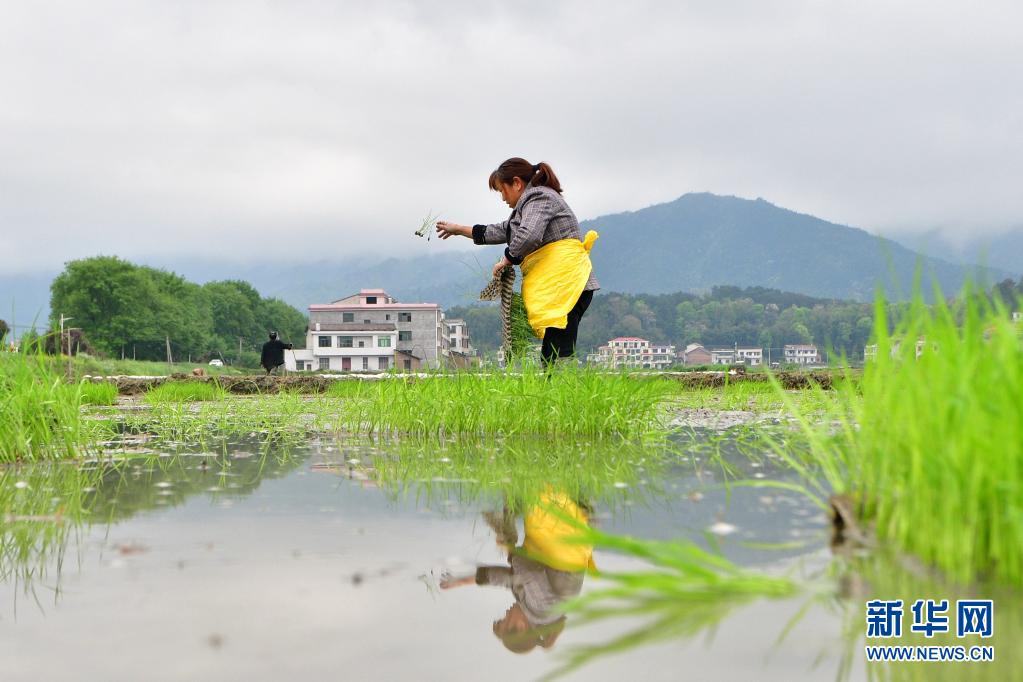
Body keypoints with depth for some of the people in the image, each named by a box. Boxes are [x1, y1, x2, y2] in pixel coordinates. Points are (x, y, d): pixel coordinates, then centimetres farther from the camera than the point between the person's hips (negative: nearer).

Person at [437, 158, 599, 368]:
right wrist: (458, 229, 45)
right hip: (554, 287, 10)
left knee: (556, 356, -17)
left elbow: (528, 236, -20)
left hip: (566, 284, -10)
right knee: (551, 357, 1)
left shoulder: (538, 197, -3)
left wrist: (507, 260, -3)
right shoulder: (530, 203, 30)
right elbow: (503, 231, 40)